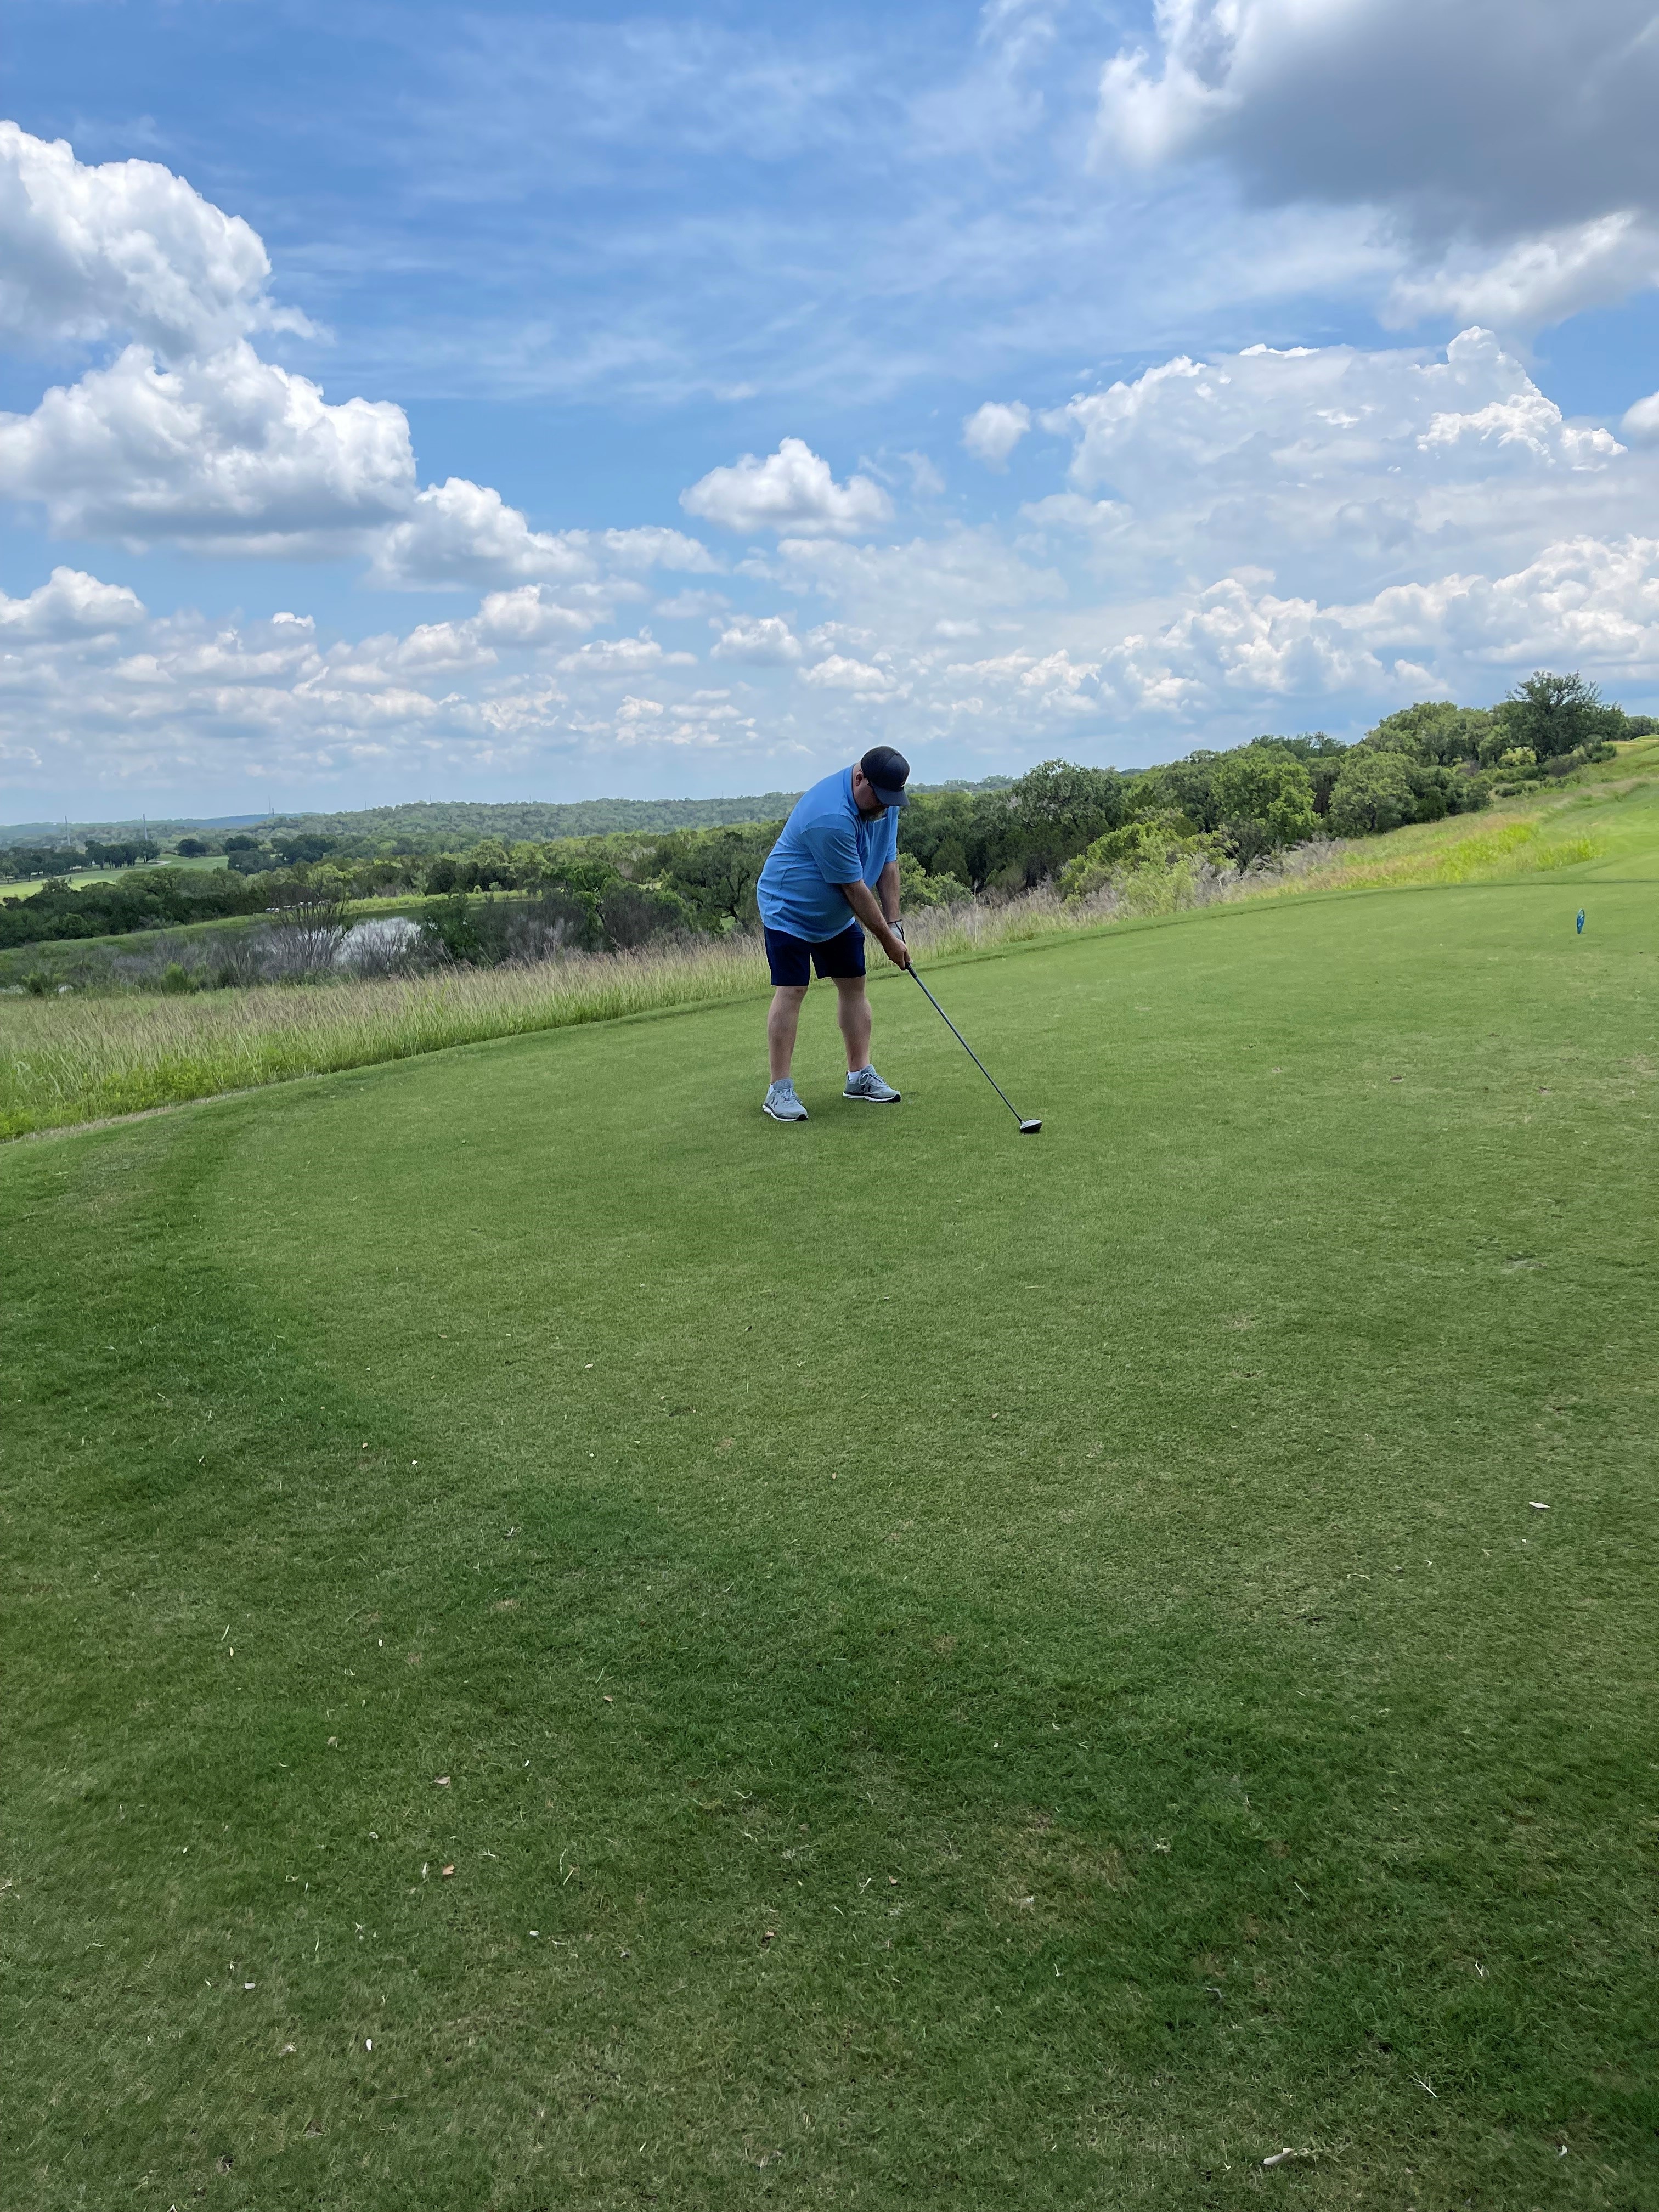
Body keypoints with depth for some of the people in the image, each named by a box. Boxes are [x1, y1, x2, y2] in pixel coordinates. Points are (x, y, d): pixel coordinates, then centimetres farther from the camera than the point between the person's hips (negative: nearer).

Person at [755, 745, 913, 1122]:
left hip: (839, 914, 8)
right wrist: (887, 939, -18)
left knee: (854, 986, 7)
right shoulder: (831, 818, -35)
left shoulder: (886, 802, -8)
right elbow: (855, 890, -27)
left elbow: (887, 864, 1)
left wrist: (894, 924, -4)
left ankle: (860, 1075, 17)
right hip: (789, 908, -8)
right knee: (791, 991, -11)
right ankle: (780, 1090, -8)